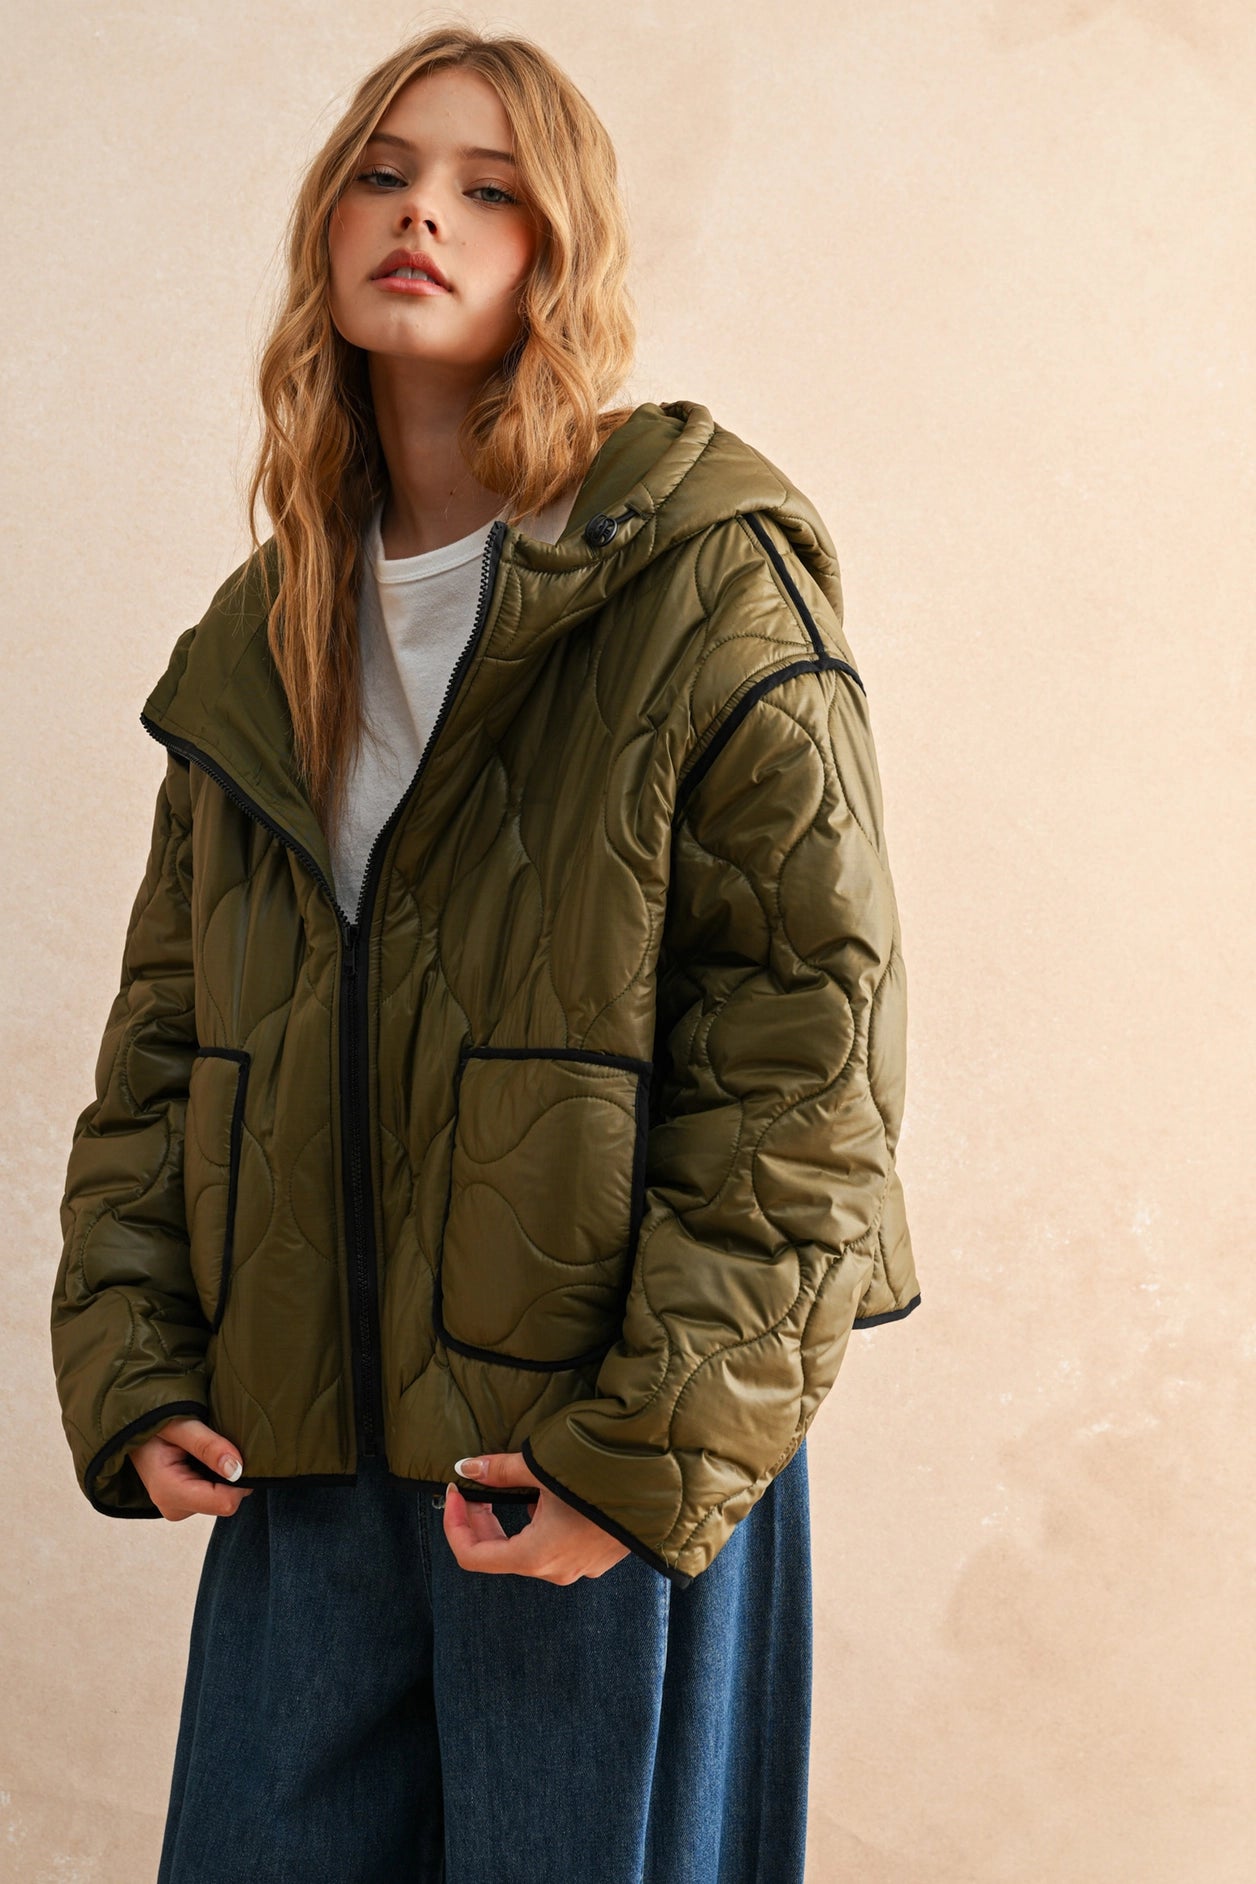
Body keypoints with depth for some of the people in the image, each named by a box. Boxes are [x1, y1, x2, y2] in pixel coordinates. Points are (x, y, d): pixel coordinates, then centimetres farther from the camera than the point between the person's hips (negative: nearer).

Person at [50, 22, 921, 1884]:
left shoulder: (704, 581, -6)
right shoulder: (263, 640, 13)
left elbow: (812, 1032, -12)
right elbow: (164, 1030, 15)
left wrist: (654, 1446, -15)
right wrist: (130, 1375, 3)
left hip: (606, 1454, -5)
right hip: (301, 1448, 5)